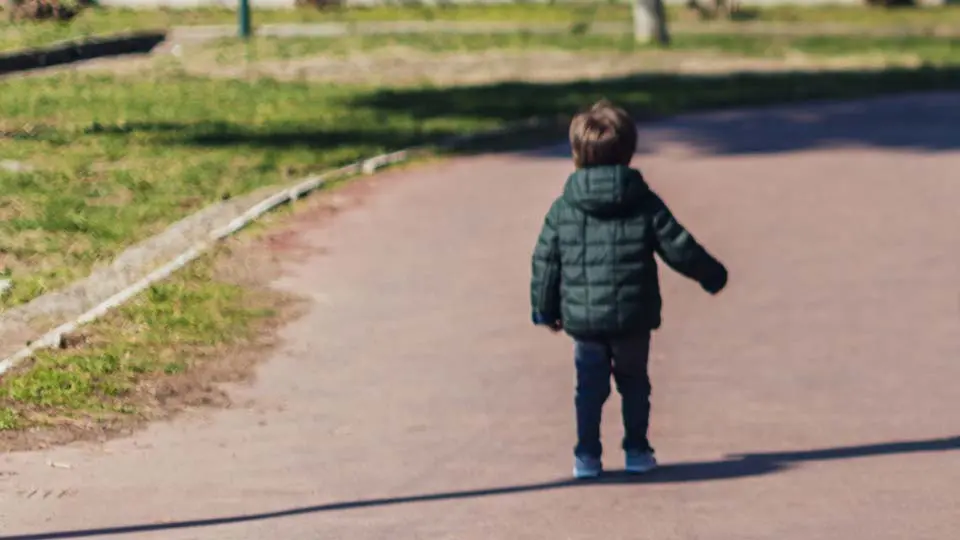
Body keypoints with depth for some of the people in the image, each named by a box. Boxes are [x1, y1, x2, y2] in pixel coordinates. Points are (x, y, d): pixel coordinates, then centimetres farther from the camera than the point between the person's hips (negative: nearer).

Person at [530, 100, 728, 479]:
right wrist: (712, 275, 15)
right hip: (633, 319, 0)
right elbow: (679, 248, -2)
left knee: (590, 387, 10)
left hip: (582, 320, 0)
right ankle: (637, 451, 18)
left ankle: (587, 456, 8)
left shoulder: (563, 209, -2)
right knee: (634, 383, 16)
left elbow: (546, 262, 3)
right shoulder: (645, 203, -4)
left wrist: (545, 310, 17)